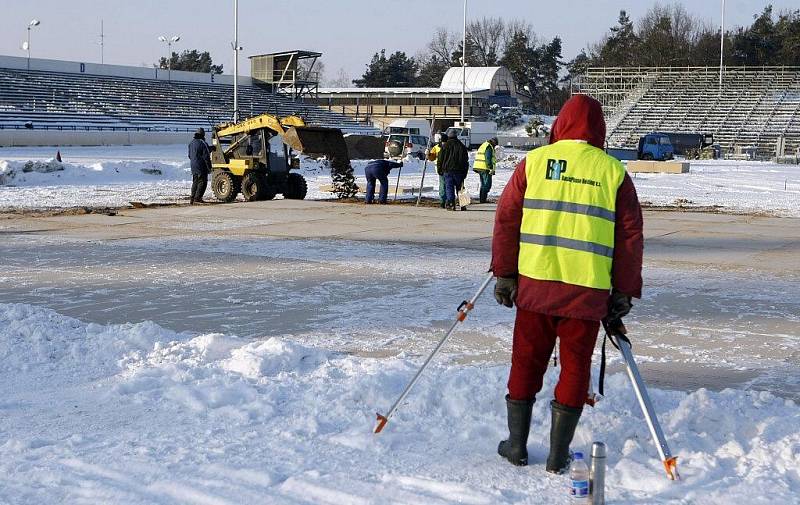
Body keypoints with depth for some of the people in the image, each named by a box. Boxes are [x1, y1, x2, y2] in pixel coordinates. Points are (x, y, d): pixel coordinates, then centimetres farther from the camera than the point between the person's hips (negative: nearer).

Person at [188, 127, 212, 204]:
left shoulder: (191, 143, 10)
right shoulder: (202, 143, -14)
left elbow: (190, 155, 20)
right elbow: (206, 157, -15)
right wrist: (209, 167, -9)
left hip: (193, 167, 7)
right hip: (201, 167, -7)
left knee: (195, 182, 15)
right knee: (202, 182, -2)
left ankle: (192, 198, 12)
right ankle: (197, 198, -8)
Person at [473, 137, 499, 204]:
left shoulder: (483, 145, 22)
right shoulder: (489, 147, -9)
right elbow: (488, 159, -19)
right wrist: (491, 168, -20)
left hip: (479, 167, 10)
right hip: (485, 168, -10)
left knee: (483, 184, 15)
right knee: (487, 184, -9)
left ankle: (482, 199, 16)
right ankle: (483, 199, -14)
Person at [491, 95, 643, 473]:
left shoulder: (534, 161, 3)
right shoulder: (613, 171, 3)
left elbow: (506, 218, 3)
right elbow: (630, 236, 3)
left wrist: (504, 273, 10)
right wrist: (624, 292, 9)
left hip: (534, 282, 1)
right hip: (587, 288, -1)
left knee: (526, 361, 13)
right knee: (575, 366, 9)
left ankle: (516, 445, 20)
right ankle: (558, 454, 11)